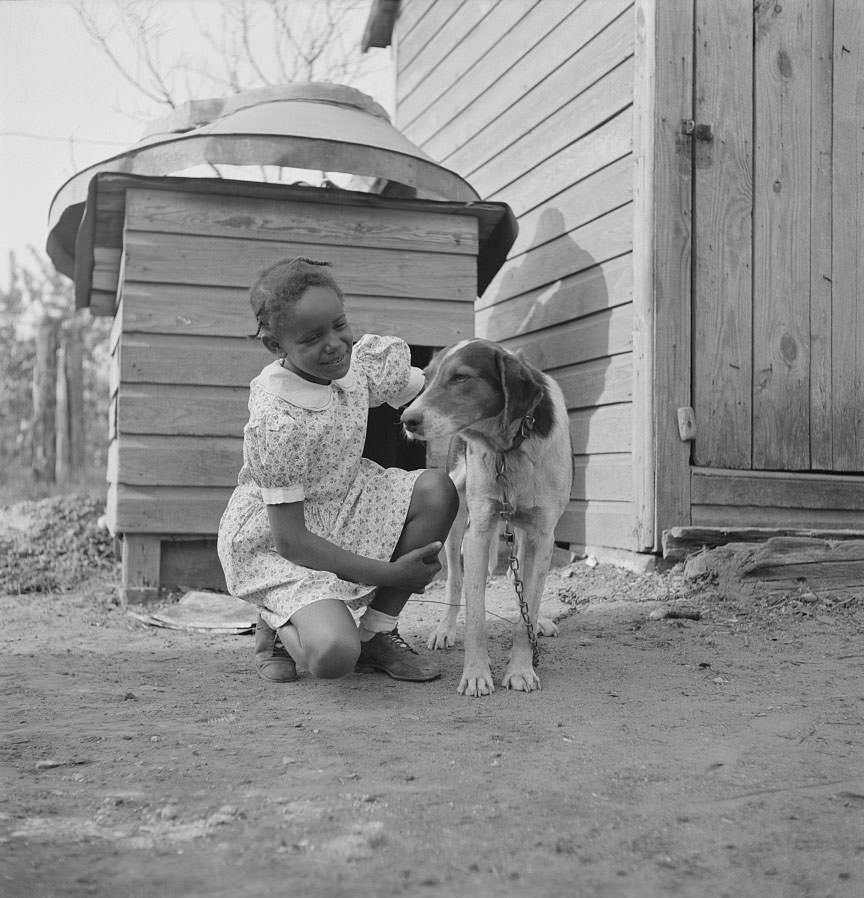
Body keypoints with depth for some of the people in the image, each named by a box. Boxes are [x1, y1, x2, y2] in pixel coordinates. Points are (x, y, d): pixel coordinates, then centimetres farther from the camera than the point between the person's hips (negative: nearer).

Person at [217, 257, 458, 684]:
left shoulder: (359, 360, -10)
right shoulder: (277, 421, -29)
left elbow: (424, 385, 10)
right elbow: (290, 541, -25)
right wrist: (390, 574, -24)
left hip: (342, 506, 8)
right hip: (273, 544, -7)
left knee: (437, 490, -16)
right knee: (333, 656, -30)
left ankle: (375, 635, -1)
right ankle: (278, 627, 10)